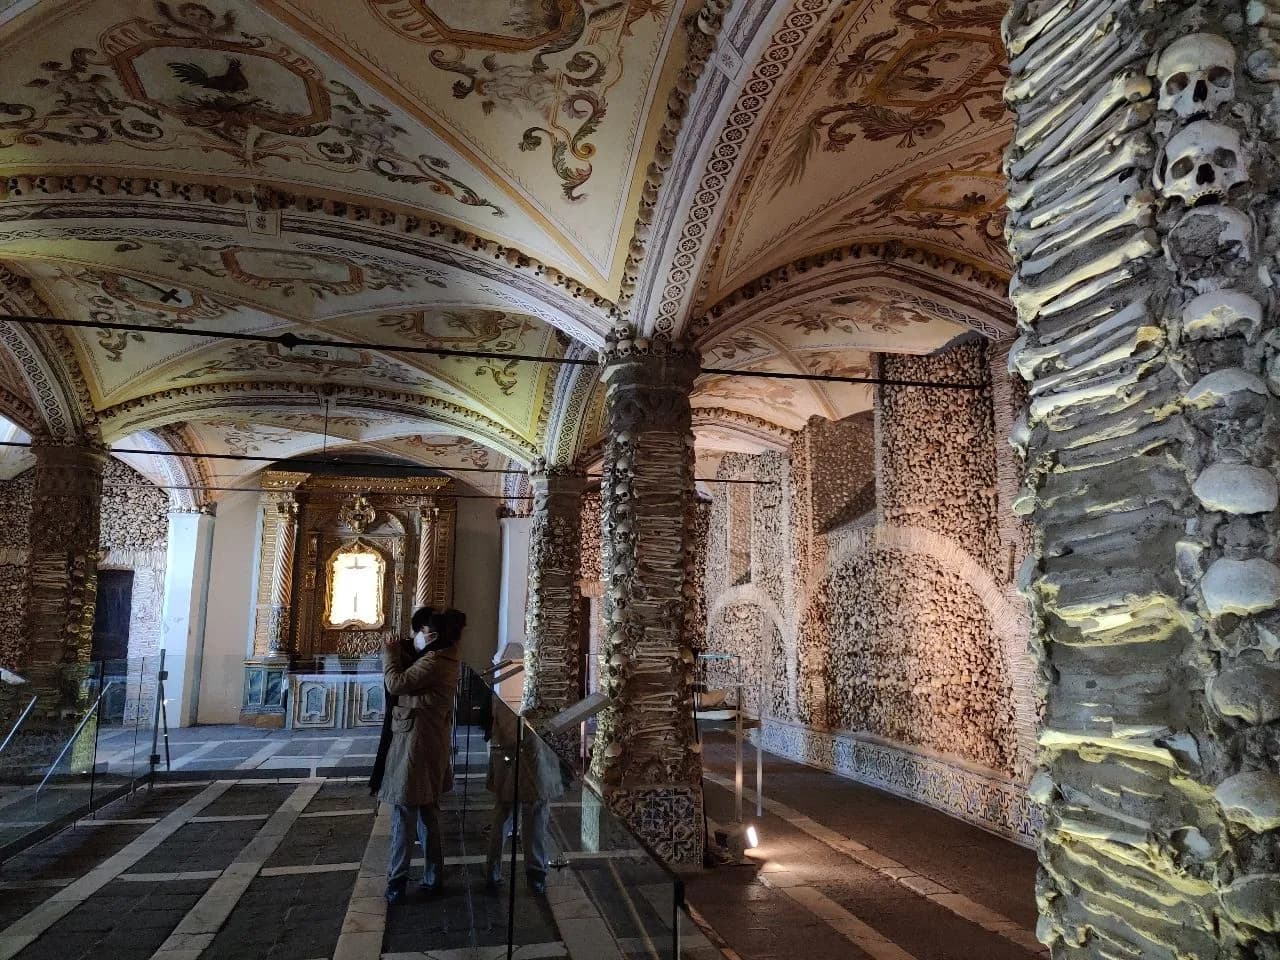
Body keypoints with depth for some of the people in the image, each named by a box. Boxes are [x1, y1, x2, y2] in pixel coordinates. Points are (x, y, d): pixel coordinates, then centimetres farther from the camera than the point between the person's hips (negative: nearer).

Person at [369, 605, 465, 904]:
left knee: (404, 816, 1)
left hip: (415, 745, -10)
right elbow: (412, 677, 17)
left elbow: (396, 683, -21)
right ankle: (433, 878, 24)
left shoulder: (433, 662, -20)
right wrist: (402, 649, 5)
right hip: (432, 745, 10)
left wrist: (390, 652, -7)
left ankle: (397, 883, 9)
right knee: (428, 815, 16)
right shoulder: (443, 658, 10)